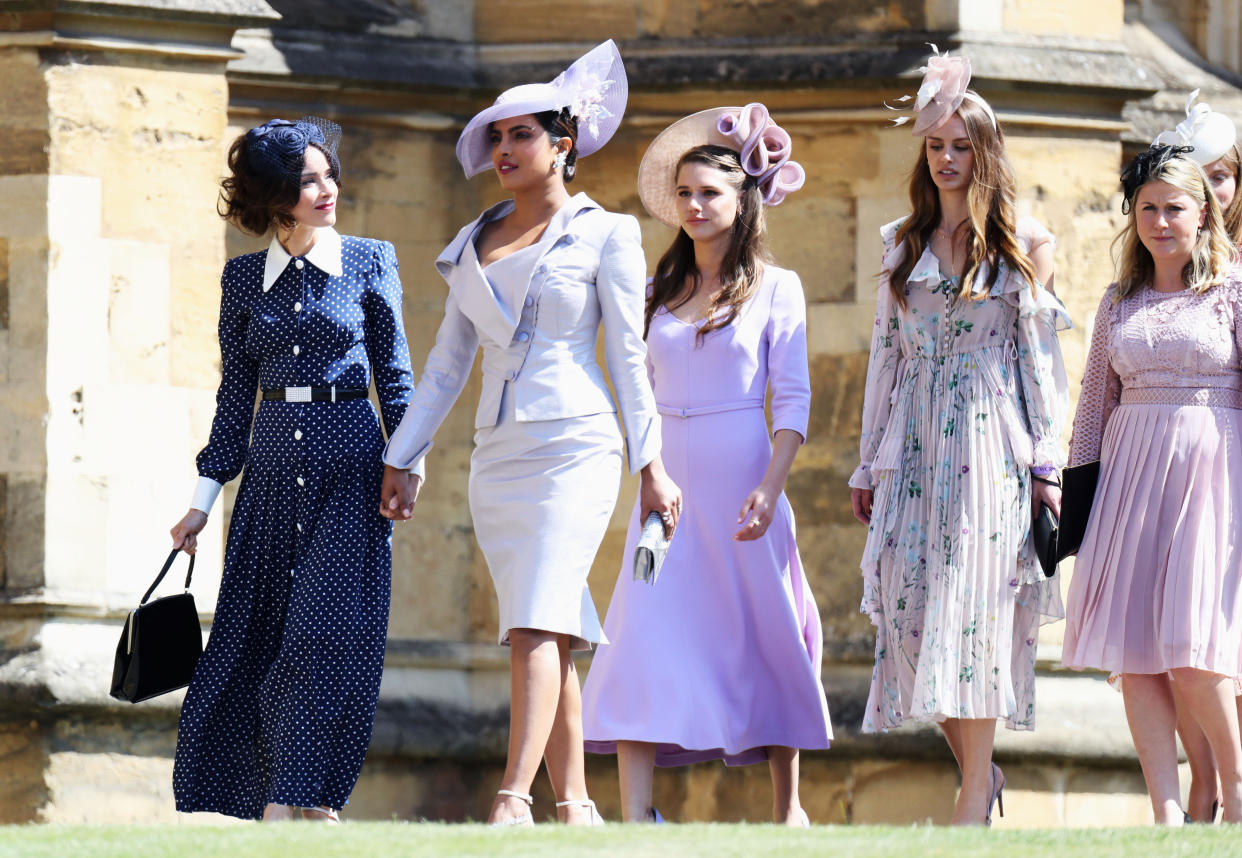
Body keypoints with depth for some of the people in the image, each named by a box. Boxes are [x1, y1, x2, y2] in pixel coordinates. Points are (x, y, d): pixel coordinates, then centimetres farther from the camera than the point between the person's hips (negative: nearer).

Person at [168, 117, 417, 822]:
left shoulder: (369, 262, 4)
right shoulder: (245, 277, 9)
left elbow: (395, 375, 7)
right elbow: (237, 394, 12)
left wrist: (408, 459, -5)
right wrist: (204, 498, 10)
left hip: (349, 469, -2)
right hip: (274, 467, 2)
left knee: (331, 627, -10)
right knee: (258, 630, -2)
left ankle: (295, 798, -9)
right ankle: (278, 802, 3)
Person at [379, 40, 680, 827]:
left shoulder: (603, 235, 2)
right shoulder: (474, 245, 16)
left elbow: (629, 354, 0)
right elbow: (448, 363, 20)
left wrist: (650, 463, -5)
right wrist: (401, 458, 16)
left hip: (575, 446, -6)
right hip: (497, 458, 6)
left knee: (537, 624, -19)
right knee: (552, 635, 5)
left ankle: (514, 801, -29)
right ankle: (575, 807, 8)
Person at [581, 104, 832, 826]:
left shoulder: (775, 289, 0)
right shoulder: (664, 292, 12)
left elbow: (794, 400, -5)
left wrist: (770, 489, -16)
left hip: (740, 487, -3)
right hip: (669, 488, 3)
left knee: (765, 641, 4)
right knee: (642, 637, -10)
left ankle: (788, 805, 18)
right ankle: (636, 814, -16)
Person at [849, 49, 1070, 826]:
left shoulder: (1023, 243, 3)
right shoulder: (904, 242, 14)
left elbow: (1039, 355, 2)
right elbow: (886, 353, 16)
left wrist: (1046, 463, -4)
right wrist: (868, 463, 13)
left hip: (990, 441, -4)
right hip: (914, 444, 4)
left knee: (976, 605, -8)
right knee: (910, 606, -3)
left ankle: (975, 798, -7)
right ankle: (979, 769, 12)